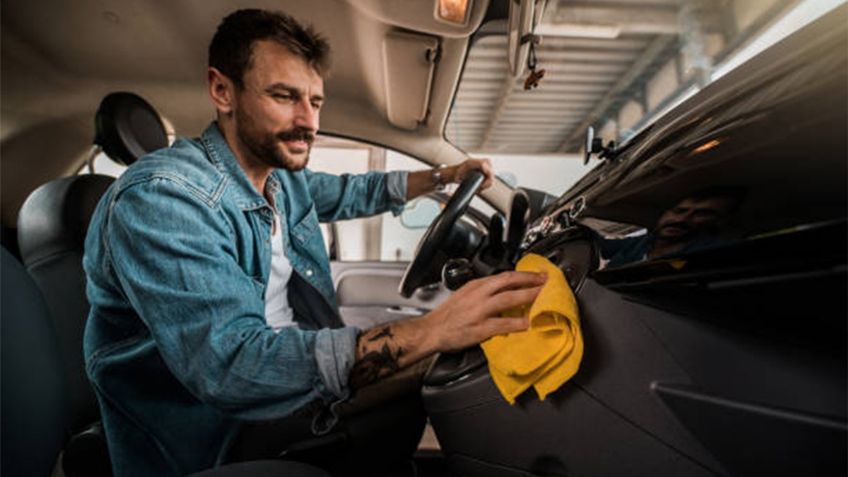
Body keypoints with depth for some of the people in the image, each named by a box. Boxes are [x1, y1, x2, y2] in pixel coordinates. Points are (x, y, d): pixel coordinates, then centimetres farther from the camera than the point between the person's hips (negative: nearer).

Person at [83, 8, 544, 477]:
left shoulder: (284, 177, -3)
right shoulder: (161, 196, -27)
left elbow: (352, 192, 17)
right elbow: (232, 364, -37)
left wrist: (443, 176, 10)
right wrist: (428, 331, -44)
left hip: (294, 383, 7)